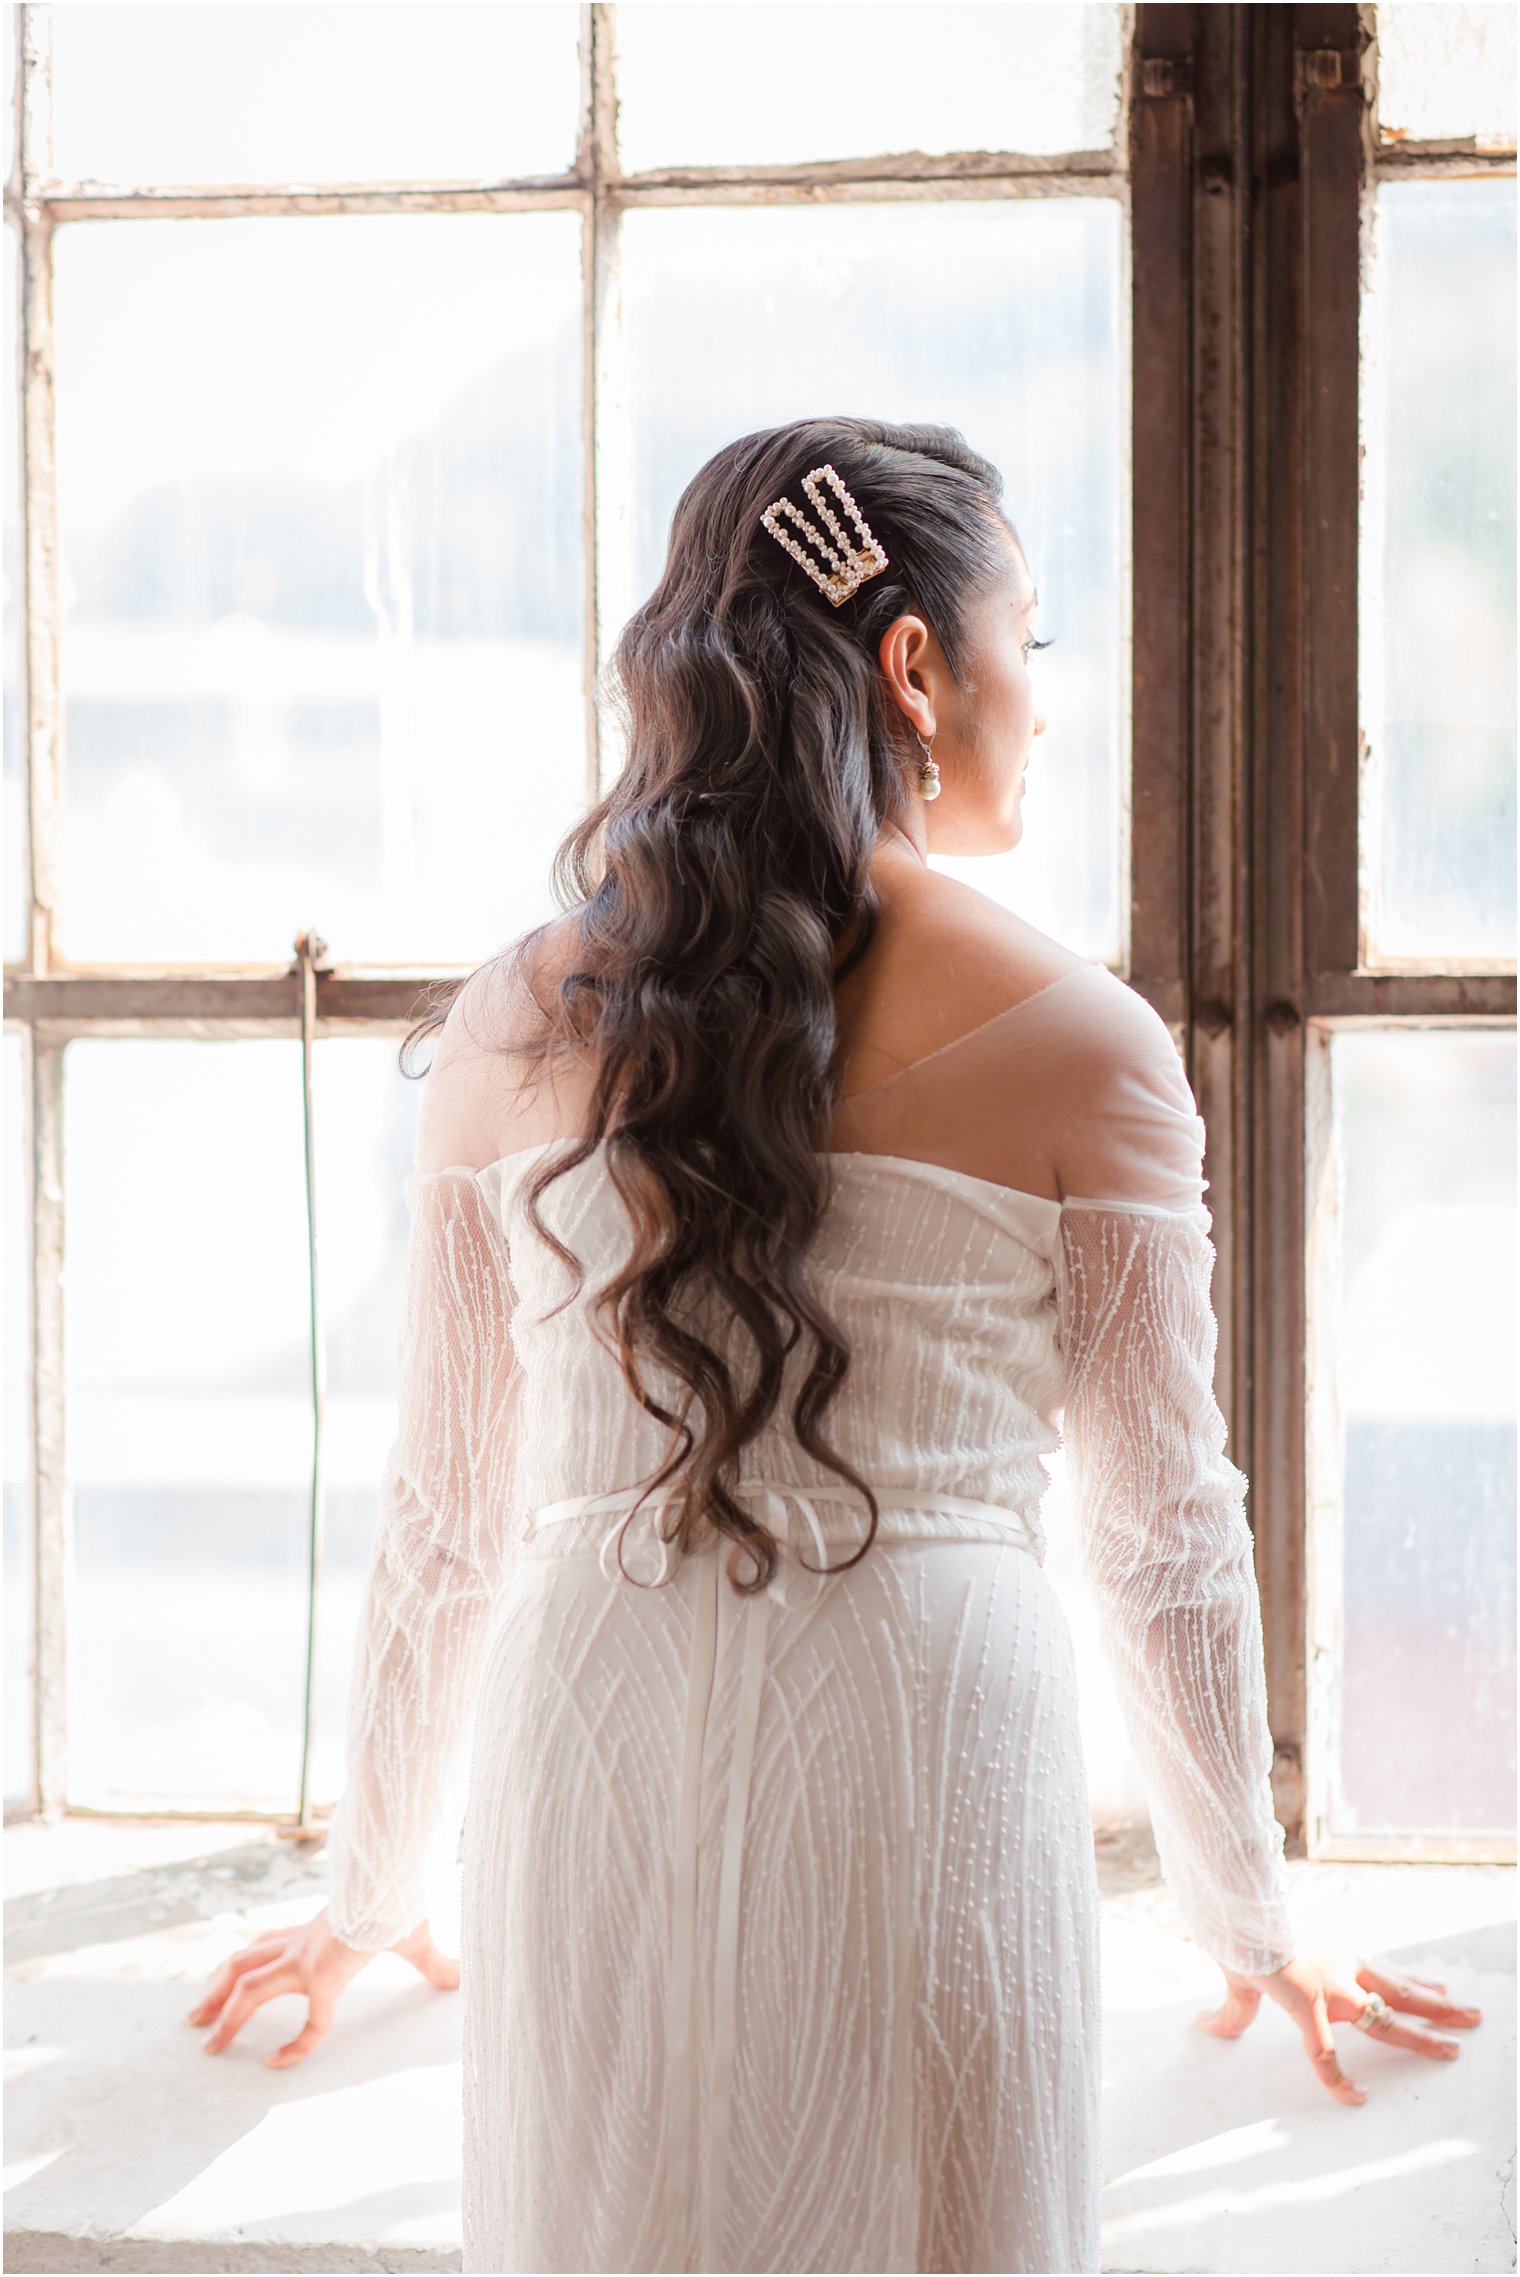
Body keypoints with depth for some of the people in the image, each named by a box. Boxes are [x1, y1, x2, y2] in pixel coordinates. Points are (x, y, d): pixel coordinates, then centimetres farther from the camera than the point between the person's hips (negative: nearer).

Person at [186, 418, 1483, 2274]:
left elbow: (442, 1513, 9)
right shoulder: (1077, 1045, -3)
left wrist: (371, 1885, 23)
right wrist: (1246, 1916, 17)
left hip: (593, 1761, 3)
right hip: (925, 1745, -2)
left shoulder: (510, 1030, 4)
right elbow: (1164, 1537, 3)